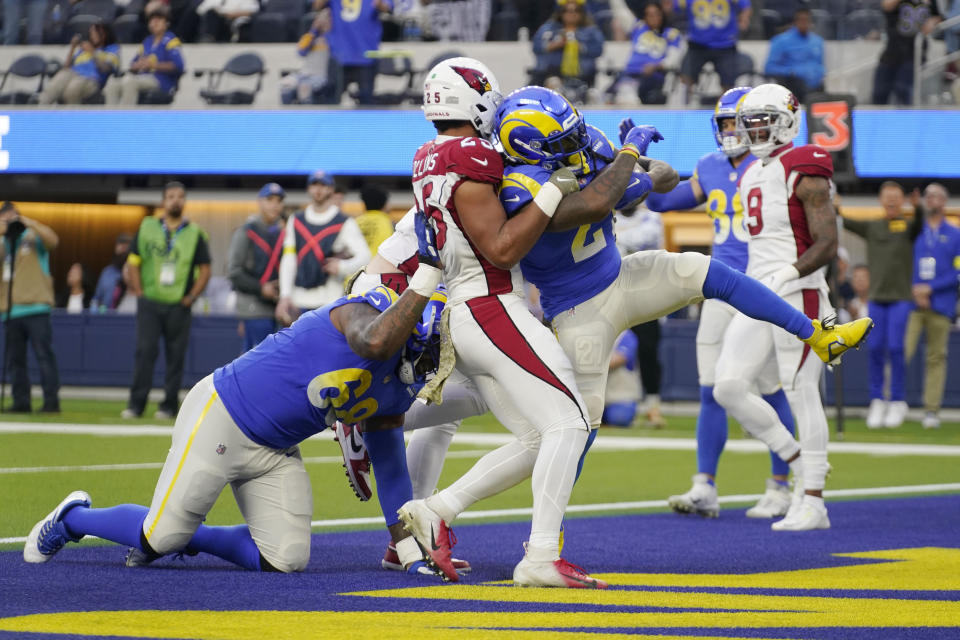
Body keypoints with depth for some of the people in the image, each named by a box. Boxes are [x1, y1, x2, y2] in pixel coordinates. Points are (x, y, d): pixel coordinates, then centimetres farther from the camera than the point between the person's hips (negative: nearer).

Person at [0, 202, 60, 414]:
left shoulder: (33, 237, 4)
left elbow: (53, 240, -15)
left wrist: (29, 222, -14)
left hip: (35, 308, -5)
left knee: (44, 355, -9)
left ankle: (51, 400, -9)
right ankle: (21, 402, 10)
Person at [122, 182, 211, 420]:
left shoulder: (194, 233, 7)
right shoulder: (147, 228, 8)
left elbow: (204, 269, 6)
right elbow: (133, 262, 9)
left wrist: (191, 298, -3)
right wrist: (139, 292, -1)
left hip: (178, 306, 0)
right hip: (150, 303, 0)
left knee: (176, 356, 0)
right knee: (144, 351, -8)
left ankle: (169, 405, 5)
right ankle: (136, 404, -7)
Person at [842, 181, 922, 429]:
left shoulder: (908, 226, 4)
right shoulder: (871, 227, 12)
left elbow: (919, 224, -19)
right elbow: (843, 222, 4)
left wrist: (918, 208, -41)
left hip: (901, 297, -3)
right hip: (877, 297, 3)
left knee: (895, 348, -10)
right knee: (875, 348, -2)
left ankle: (898, 401, 0)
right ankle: (877, 400, 9)